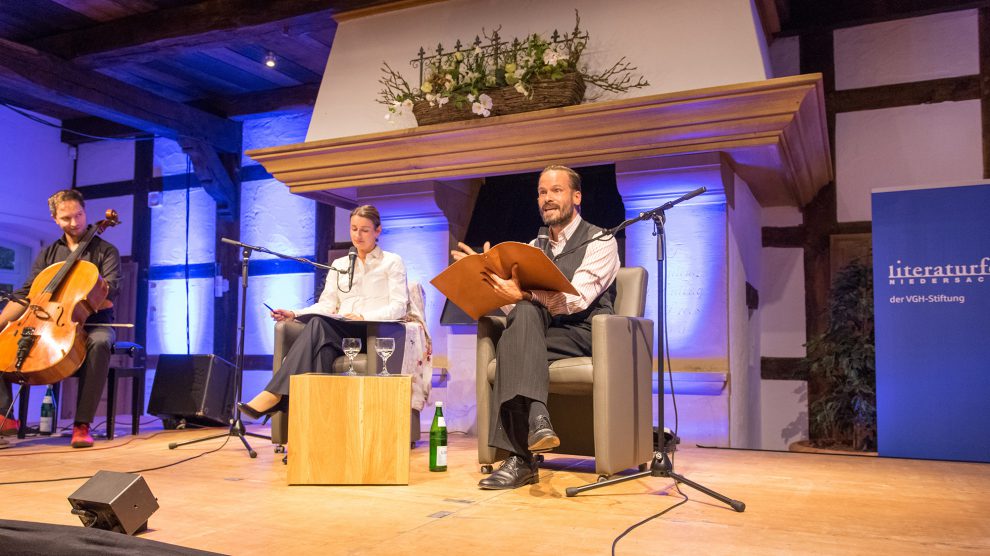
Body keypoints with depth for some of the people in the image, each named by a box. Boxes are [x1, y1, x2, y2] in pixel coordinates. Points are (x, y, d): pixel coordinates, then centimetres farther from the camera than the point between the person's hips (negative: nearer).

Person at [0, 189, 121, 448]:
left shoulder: (106, 250, 7)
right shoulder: (48, 254, 17)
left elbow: (109, 288, -8)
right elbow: (25, 295, 9)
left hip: (93, 323, -4)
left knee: (100, 342, -40)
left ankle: (82, 424, -39)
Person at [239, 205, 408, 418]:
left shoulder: (392, 262, 12)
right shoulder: (339, 265, 26)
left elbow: (398, 307, 0)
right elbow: (326, 305, 14)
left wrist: (363, 317, -16)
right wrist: (294, 314, -5)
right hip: (339, 335, 4)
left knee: (318, 323, -33)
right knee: (325, 347, -37)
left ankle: (275, 394, -39)